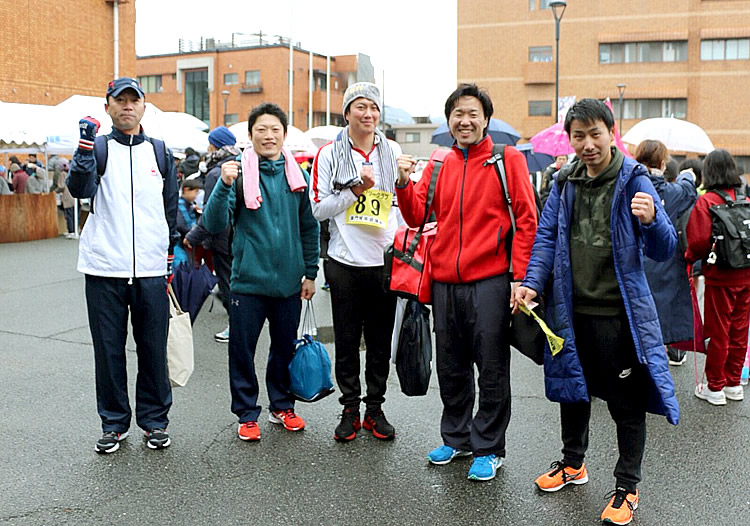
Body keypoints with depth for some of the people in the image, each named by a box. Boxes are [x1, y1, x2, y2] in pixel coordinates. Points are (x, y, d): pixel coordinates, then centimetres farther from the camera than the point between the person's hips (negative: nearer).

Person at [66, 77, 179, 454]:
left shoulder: (160, 152, 11)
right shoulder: (98, 148, 4)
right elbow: (80, 190, -16)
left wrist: (171, 256, 11)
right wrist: (85, 149, -31)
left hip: (151, 269, 2)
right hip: (105, 268, -1)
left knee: (153, 348, 7)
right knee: (108, 348, 7)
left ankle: (154, 420, 22)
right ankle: (114, 423, 21)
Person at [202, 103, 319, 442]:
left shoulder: (297, 175, 4)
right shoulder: (239, 173, -6)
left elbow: (309, 227, 10)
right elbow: (215, 225, -13)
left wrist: (310, 273, 9)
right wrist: (224, 186, -27)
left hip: (289, 282, 3)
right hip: (248, 280, -3)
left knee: (285, 347, 15)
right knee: (243, 350, 6)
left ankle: (281, 406, 33)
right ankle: (247, 413, 22)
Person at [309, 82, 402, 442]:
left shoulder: (392, 152, 9)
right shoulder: (329, 155, 1)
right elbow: (319, 209, -3)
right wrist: (355, 189, -13)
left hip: (384, 261, 2)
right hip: (345, 263, -2)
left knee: (381, 341, 9)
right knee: (347, 341, 6)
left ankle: (375, 408, 23)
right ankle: (350, 409, 20)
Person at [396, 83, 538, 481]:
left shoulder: (508, 160, 0)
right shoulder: (437, 167, 12)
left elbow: (526, 219, -4)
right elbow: (417, 217, 11)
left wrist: (520, 276, -11)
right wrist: (405, 184, -7)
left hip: (489, 283, -4)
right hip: (445, 283, 5)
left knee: (492, 370, 4)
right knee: (451, 368, 15)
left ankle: (488, 449, 19)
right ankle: (456, 438, 32)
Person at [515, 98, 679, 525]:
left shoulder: (633, 181, -9)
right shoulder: (566, 183, 5)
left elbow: (664, 251, -11)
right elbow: (547, 236, 7)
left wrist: (652, 220, -33)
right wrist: (533, 283, -8)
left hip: (619, 313, -5)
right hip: (572, 309, 5)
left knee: (627, 402, 5)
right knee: (571, 388, 19)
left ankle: (627, 487, 23)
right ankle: (573, 463, 41)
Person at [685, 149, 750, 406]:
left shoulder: (706, 201, -13)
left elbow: (699, 240, -19)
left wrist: (690, 257, -1)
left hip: (720, 278, -5)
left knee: (717, 333, 5)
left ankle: (715, 388, 15)